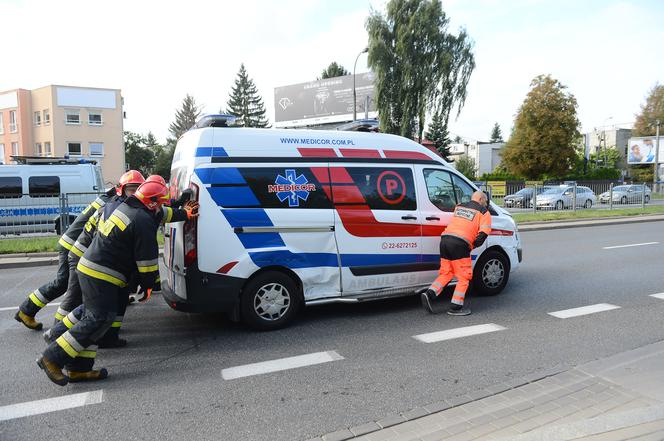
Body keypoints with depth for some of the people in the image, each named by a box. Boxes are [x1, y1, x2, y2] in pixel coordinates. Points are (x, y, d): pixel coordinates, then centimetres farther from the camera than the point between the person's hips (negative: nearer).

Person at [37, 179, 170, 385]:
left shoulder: (124, 208, 12)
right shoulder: (143, 222, -15)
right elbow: (147, 260, -12)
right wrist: (150, 284, 1)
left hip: (88, 268, 10)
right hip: (101, 275, -10)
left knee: (92, 317, 12)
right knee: (100, 318, -7)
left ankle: (78, 368, 15)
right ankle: (53, 358, -5)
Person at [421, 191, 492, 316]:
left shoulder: (459, 207, 25)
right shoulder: (484, 213, 7)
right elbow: (483, 234, -2)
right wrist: (473, 245, 11)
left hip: (445, 239, 6)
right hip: (459, 243, -6)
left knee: (446, 273, 18)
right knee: (464, 277, 6)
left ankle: (429, 295, 3)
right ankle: (455, 307, 6)